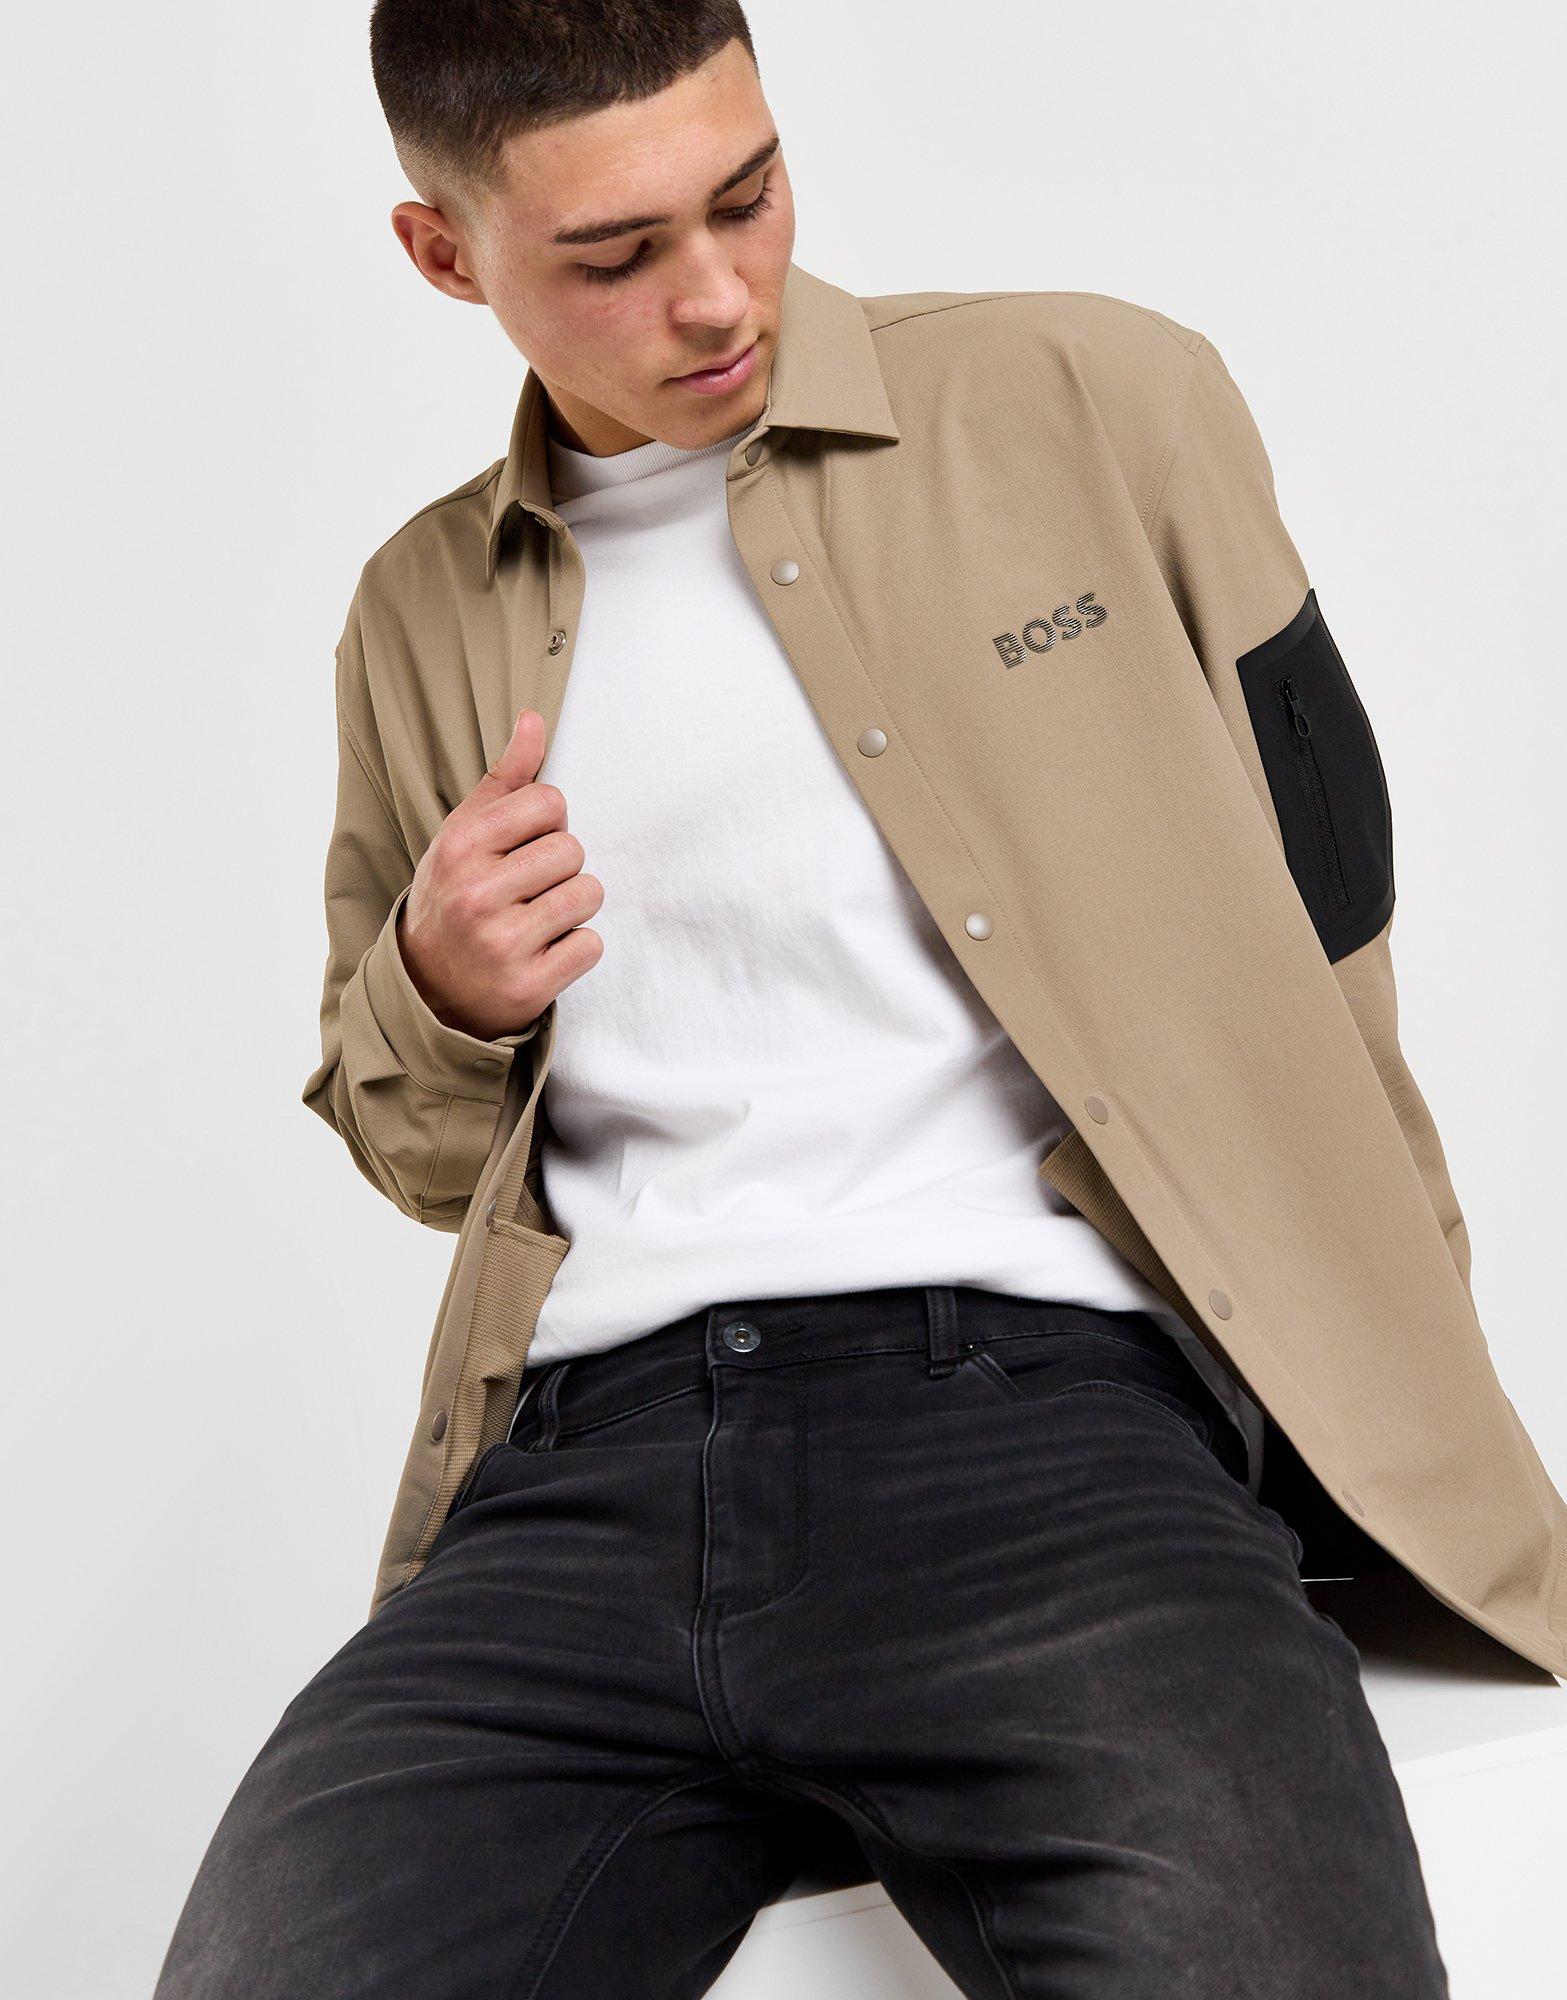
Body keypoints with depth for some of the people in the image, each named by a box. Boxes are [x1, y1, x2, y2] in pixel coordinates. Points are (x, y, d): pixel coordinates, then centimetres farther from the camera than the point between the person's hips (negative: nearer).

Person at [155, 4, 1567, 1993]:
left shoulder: (1102, 405, 9)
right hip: (590, 1460, 4)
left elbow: (1318, 909, 13)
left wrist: (1368, 1407, 9)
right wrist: (438, 996, 5)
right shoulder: (421, 613, 18)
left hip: (1044, 1399, -3)